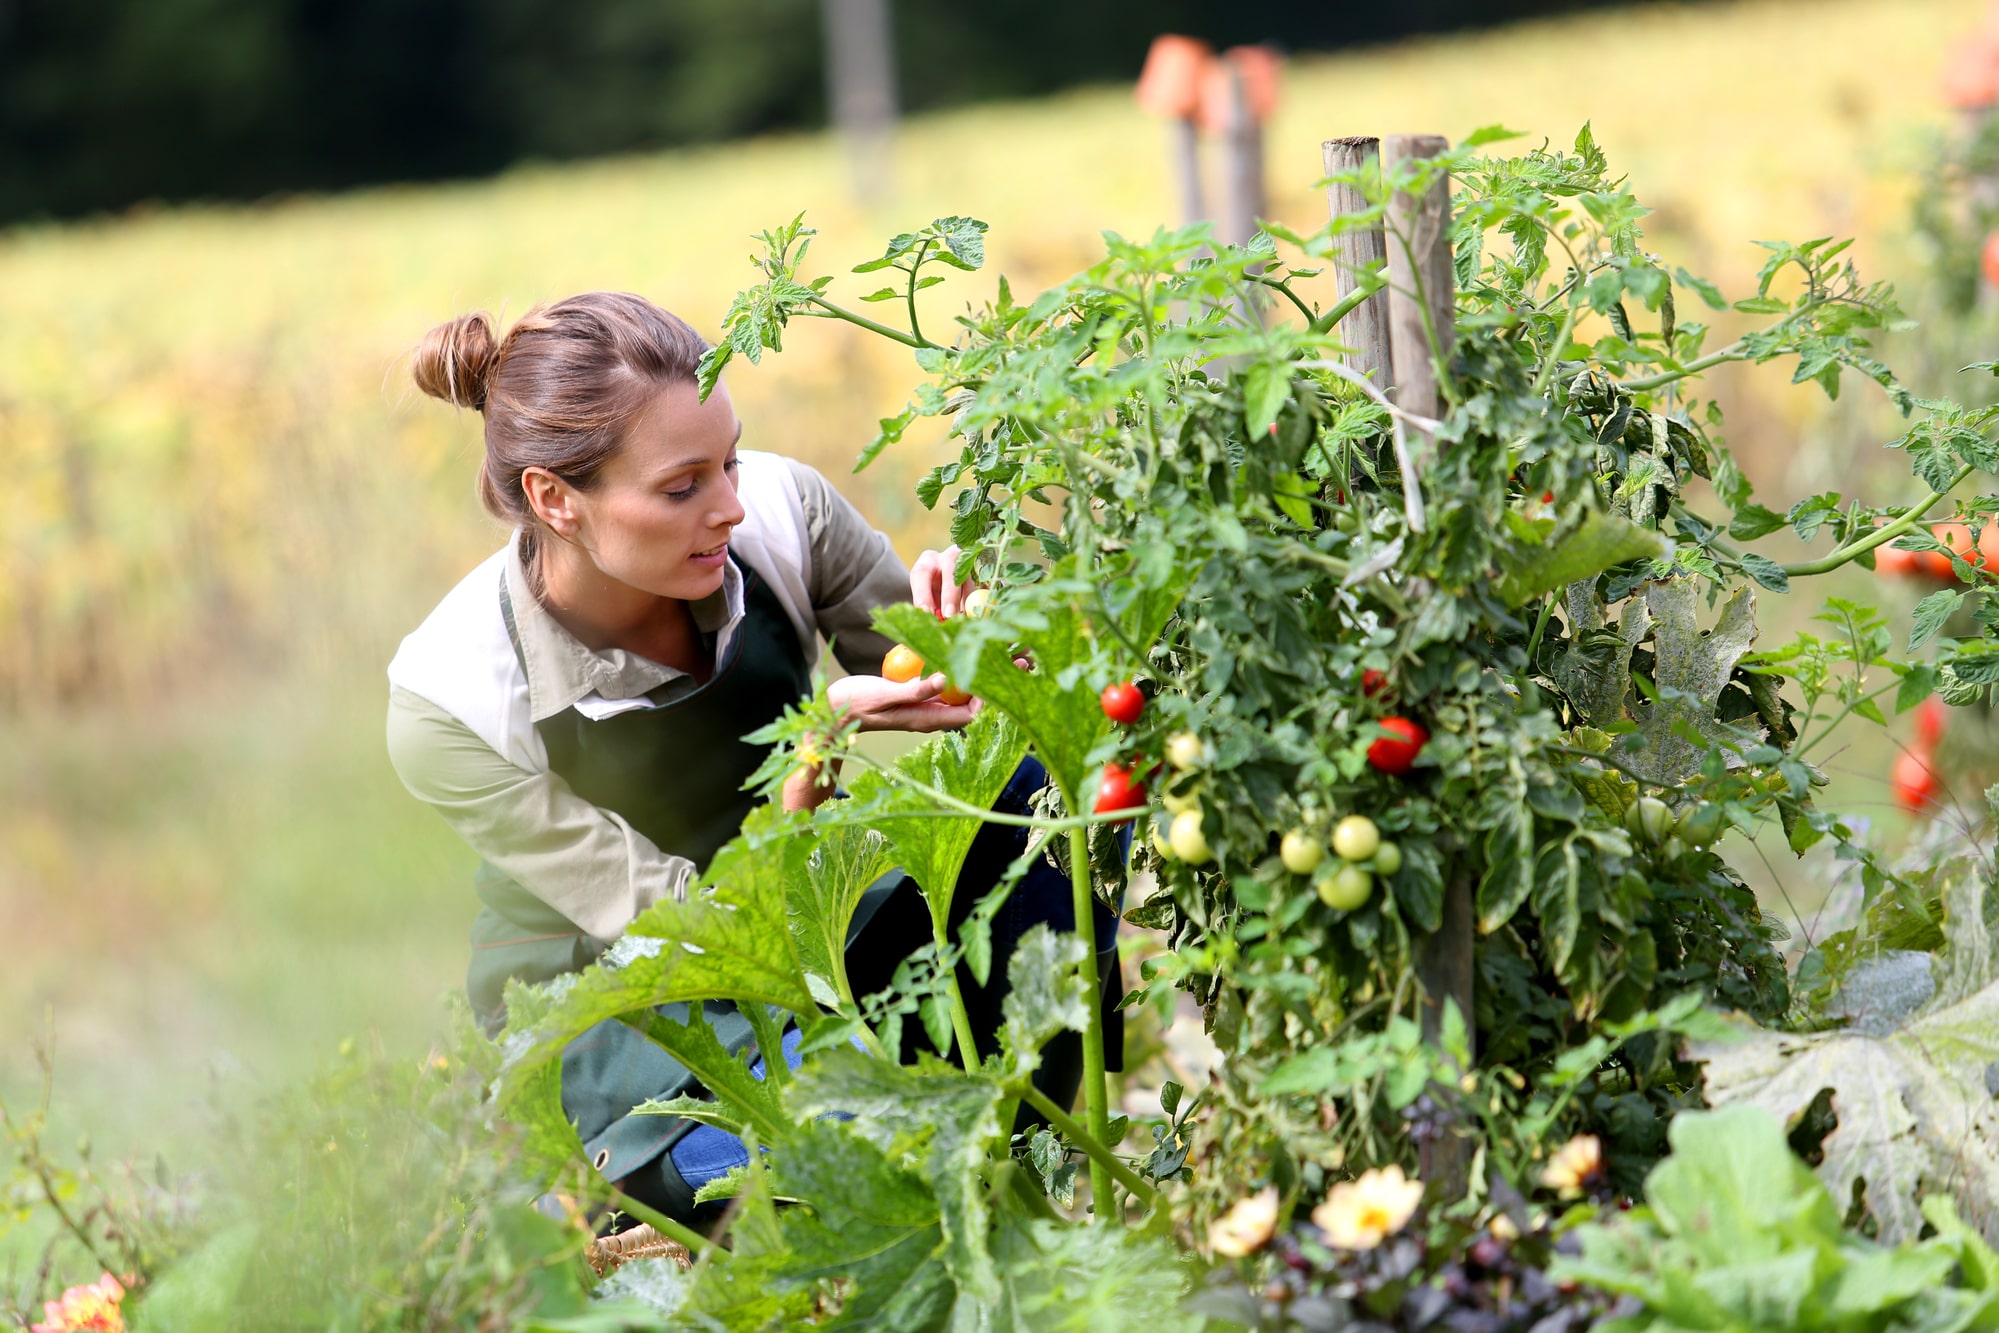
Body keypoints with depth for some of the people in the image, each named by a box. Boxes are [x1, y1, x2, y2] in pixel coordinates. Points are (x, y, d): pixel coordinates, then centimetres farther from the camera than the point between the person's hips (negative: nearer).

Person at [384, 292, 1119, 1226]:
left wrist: (945, 626, -23)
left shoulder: (779, 512, -16)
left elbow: (942, 699, 1)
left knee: (1047, 797, -23)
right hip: (632, 1026, -5)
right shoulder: (447, 704, -26)